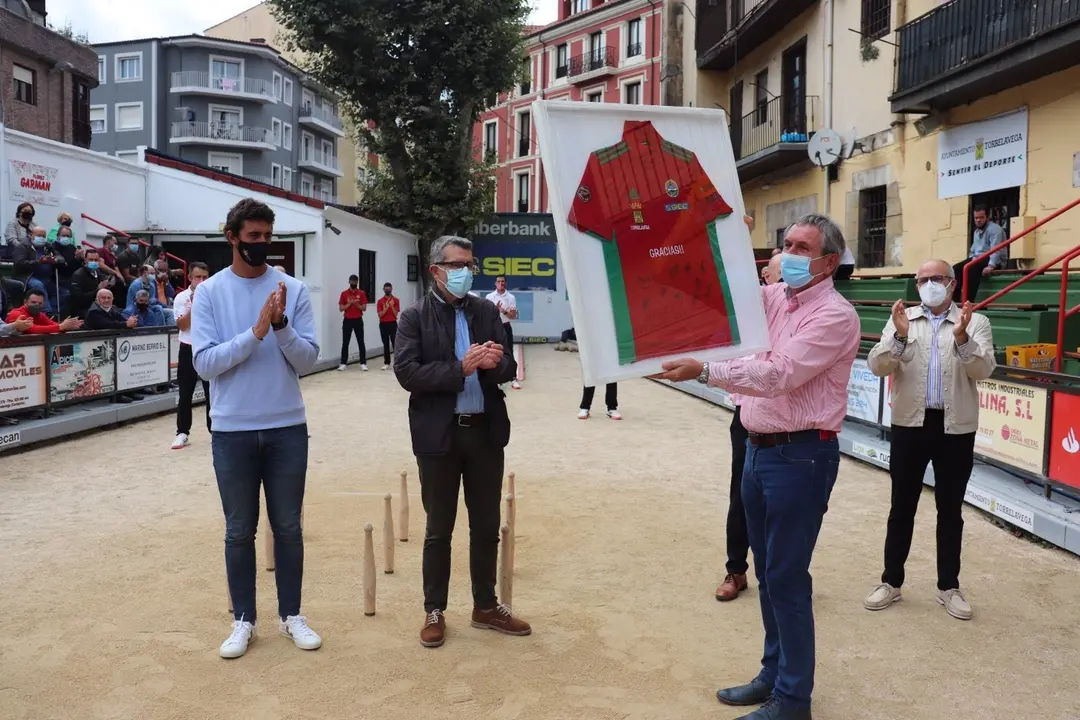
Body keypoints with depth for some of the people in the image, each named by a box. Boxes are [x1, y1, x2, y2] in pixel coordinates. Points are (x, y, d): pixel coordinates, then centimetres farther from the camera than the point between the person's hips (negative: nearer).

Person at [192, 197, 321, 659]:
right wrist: (256, 332, -21)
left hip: (288, 428, 1)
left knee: (288, 527, 11)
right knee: (239, 531, 11)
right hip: (232, 431, -1)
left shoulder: (293, 289, -1)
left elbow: (307, 361, -4)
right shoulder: (210, 292, -3)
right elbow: (205, 363, -11)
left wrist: (281, 324, -20)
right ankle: (243, 620, 25)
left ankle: (291, 615, 26)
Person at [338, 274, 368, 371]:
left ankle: (363, 363, -1)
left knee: (361, 342, -2)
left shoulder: (362, 293, 3)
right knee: (345, 343, 3)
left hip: (358, 320, 0)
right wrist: (350, 303, -14)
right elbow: (341, 308, -2)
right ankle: (343, 363, 9)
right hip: (347, 320, 0)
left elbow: (364, 308, 0)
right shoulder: (344, 293, 2)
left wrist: (357, 304, -17)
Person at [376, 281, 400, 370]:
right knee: (386, 344, 6)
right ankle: (386, 363, 11)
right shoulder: (380, 301, 4)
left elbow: (396, 314, -4)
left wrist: (392, 306, -18)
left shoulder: (396, 300, 2)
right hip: (383, 324, 2)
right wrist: (386, 307, -18)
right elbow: (380, 315, -4)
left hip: (393, 324, -1)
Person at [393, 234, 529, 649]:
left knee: (486, 526, 14)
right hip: (440, 435, -4)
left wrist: (494, 362, -18)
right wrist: (461, 368, -22)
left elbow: (509, 368, 5)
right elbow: (407, 373, -15)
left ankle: (486, 606, 30)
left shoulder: (487, 311, 8)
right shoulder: (414, 317, -4)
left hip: (486, 431, 4)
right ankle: (434, 611, 25)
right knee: (439, 530, 9)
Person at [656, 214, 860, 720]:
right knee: (767, 572, 16)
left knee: (787, 577, 0)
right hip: (759, 448, 8)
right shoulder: (772, 298, 10)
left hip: (800, 455, -8)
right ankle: (774, 673, 32)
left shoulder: (835, 316, -14)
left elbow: (778, 374, -24)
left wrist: (704, 372, -32)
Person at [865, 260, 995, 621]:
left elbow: (983, 369, -9)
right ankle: (891, 581, 20)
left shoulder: (976, 322, 4)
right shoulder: (902, 320, 5)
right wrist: (900, 336, -22)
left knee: (950, 510, 10)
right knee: (902, 507, 8)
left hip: (956, 427, 0)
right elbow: (877, 366, -6)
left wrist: (962, 337, -25)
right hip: (910, 424, 0)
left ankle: (949, 587, 23)